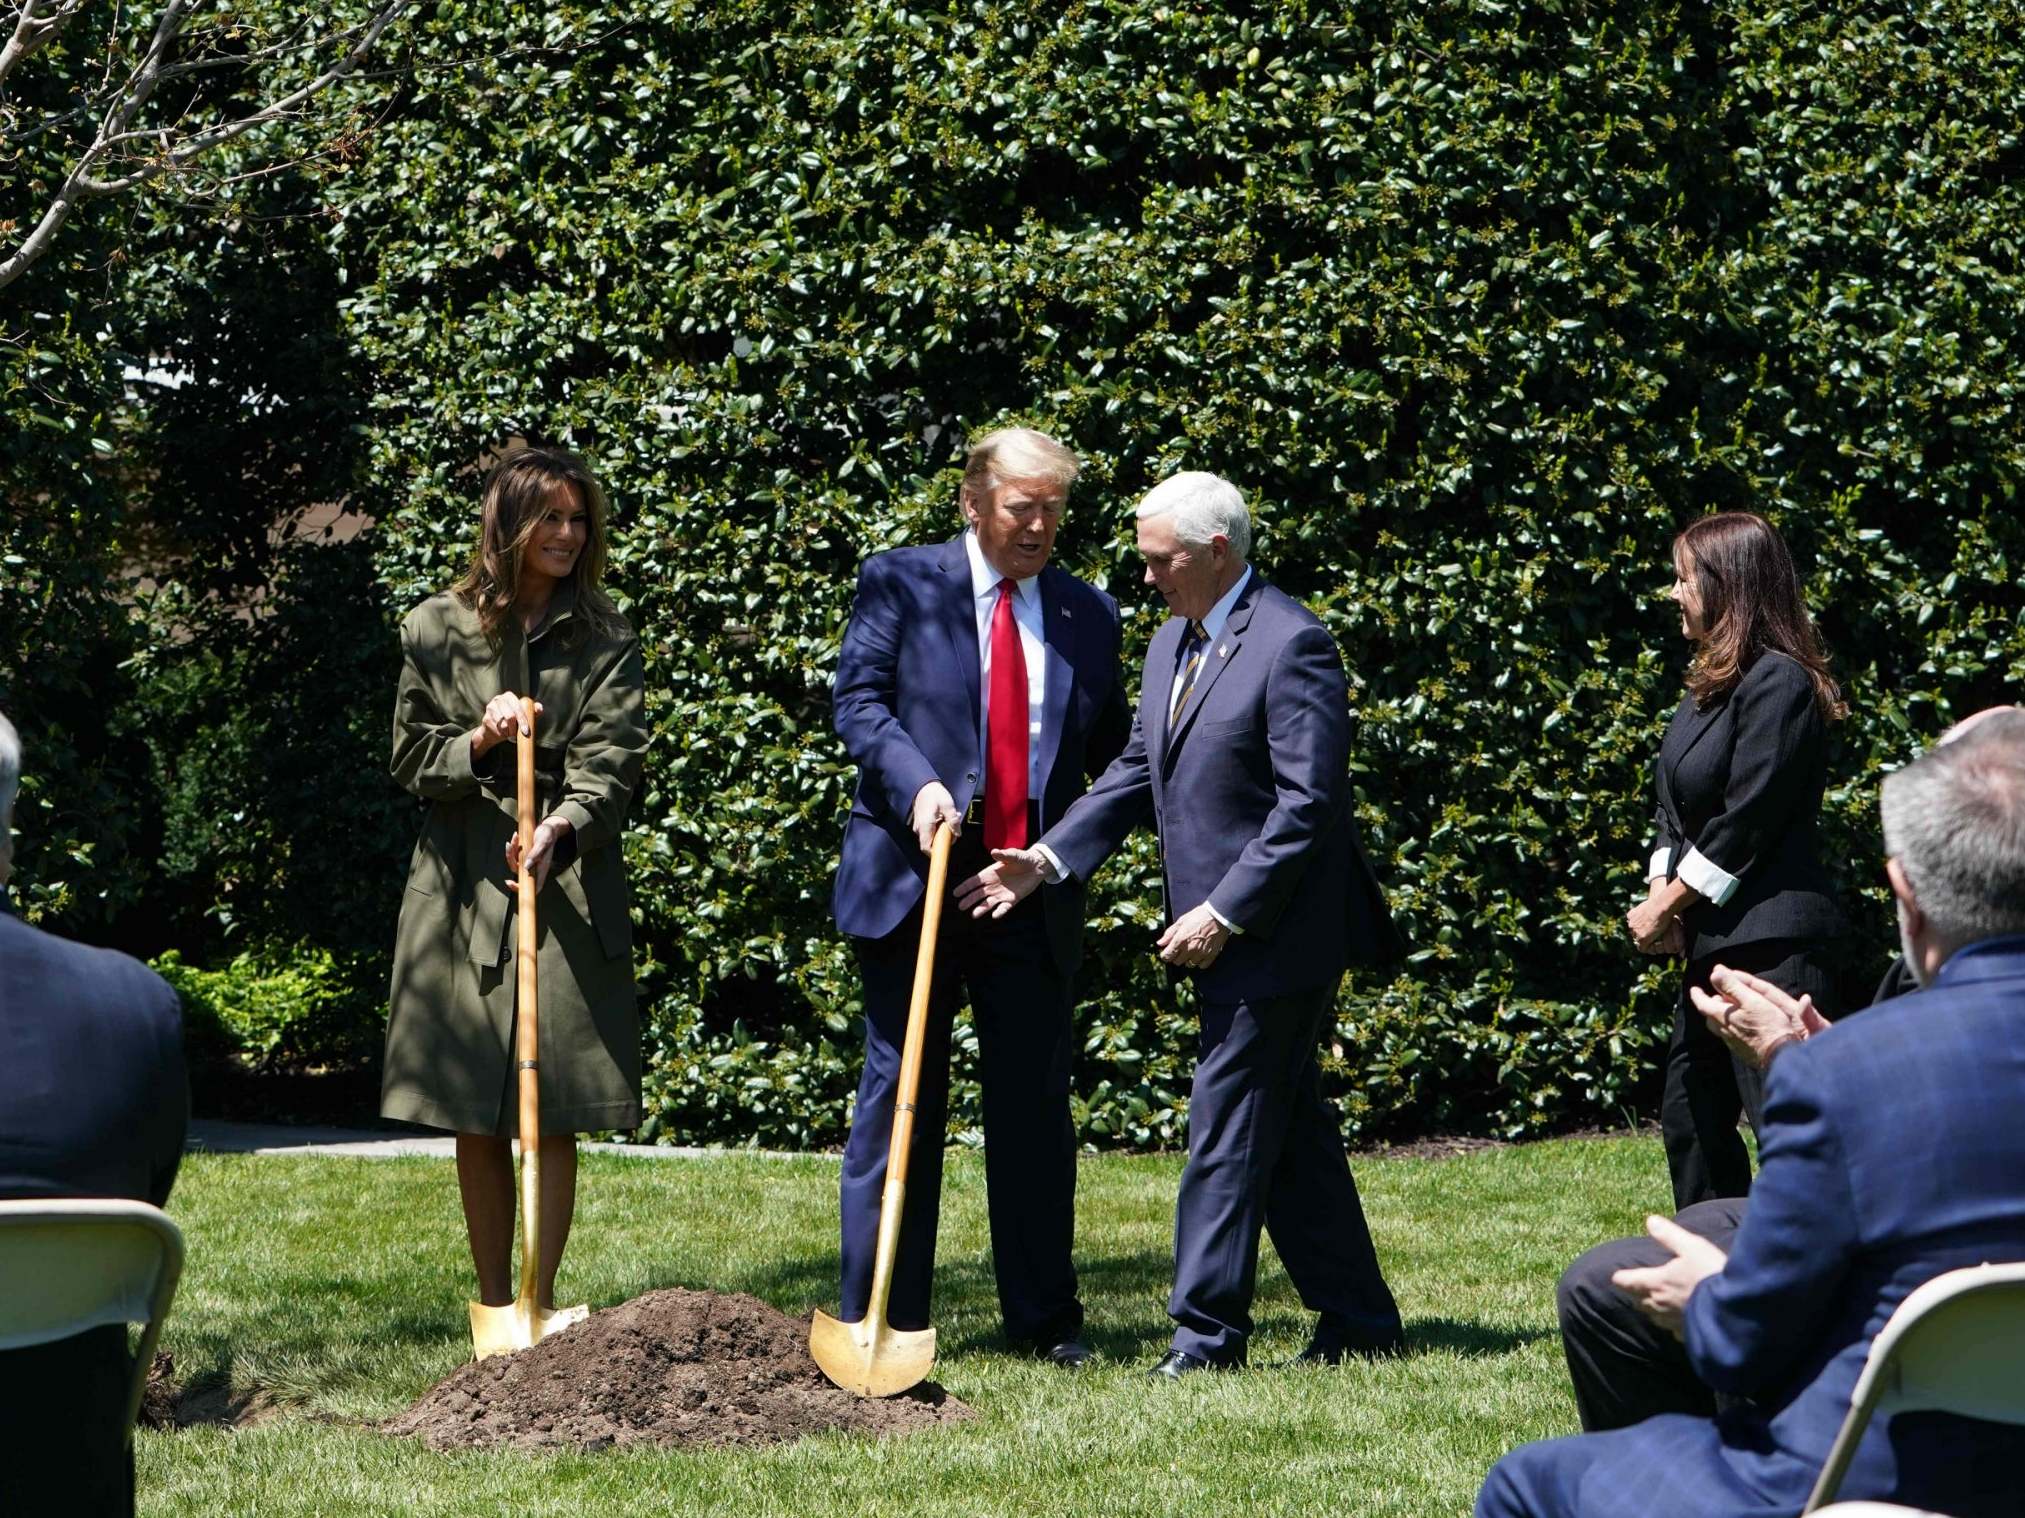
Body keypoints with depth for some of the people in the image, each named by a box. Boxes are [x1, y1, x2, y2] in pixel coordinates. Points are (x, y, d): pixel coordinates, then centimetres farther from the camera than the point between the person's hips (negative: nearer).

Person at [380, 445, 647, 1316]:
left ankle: (542, 1303, 2)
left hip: (567, 883, -1)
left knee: (553, 1113, -3)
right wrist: (478, 743, -13)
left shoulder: (605, 638, 5)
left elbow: (611, 760, -7)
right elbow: (409, 759, 7)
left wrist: (559, 831, -26)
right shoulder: (437, 629, 6)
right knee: (475, 1116, 4)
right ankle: (493, 1306, 14)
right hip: (464, 886, 1)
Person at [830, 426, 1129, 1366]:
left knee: (1035, 1107, 7)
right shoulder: (900, 584, 3)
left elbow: (1112, 750, 16)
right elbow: (859, 699, -5)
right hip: (916, 877, -3)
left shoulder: (1088, 615, 12)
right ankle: (878, 1320, 5)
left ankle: (1044, 1318, 15)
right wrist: (917, 784, -21)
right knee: (900, 1096, 1)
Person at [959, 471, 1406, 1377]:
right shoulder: (1171, 644, 14)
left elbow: (1308, 802, -19)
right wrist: (1047, 860, 4)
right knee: (1289, 1132, 13)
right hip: (1221, 932, 9)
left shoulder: (1292, 644, -15)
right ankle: (1360, 1321, 20)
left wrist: (1224, 912, -20)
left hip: (1275, 932, -9)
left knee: (1227, 1132, -7)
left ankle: (1206, 1330, -2)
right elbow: (1136, 773, 17)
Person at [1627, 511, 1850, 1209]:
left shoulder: (1778, 683, -15)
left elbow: (1746, 821, -18)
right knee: (1690, 1117, 17)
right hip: (1712, 939, 11)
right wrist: (1659, 888, -1)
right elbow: (1680, 807, 16)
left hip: (1770, 941, -11)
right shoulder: (1710, 684, 14)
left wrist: (1668, 906, -11)